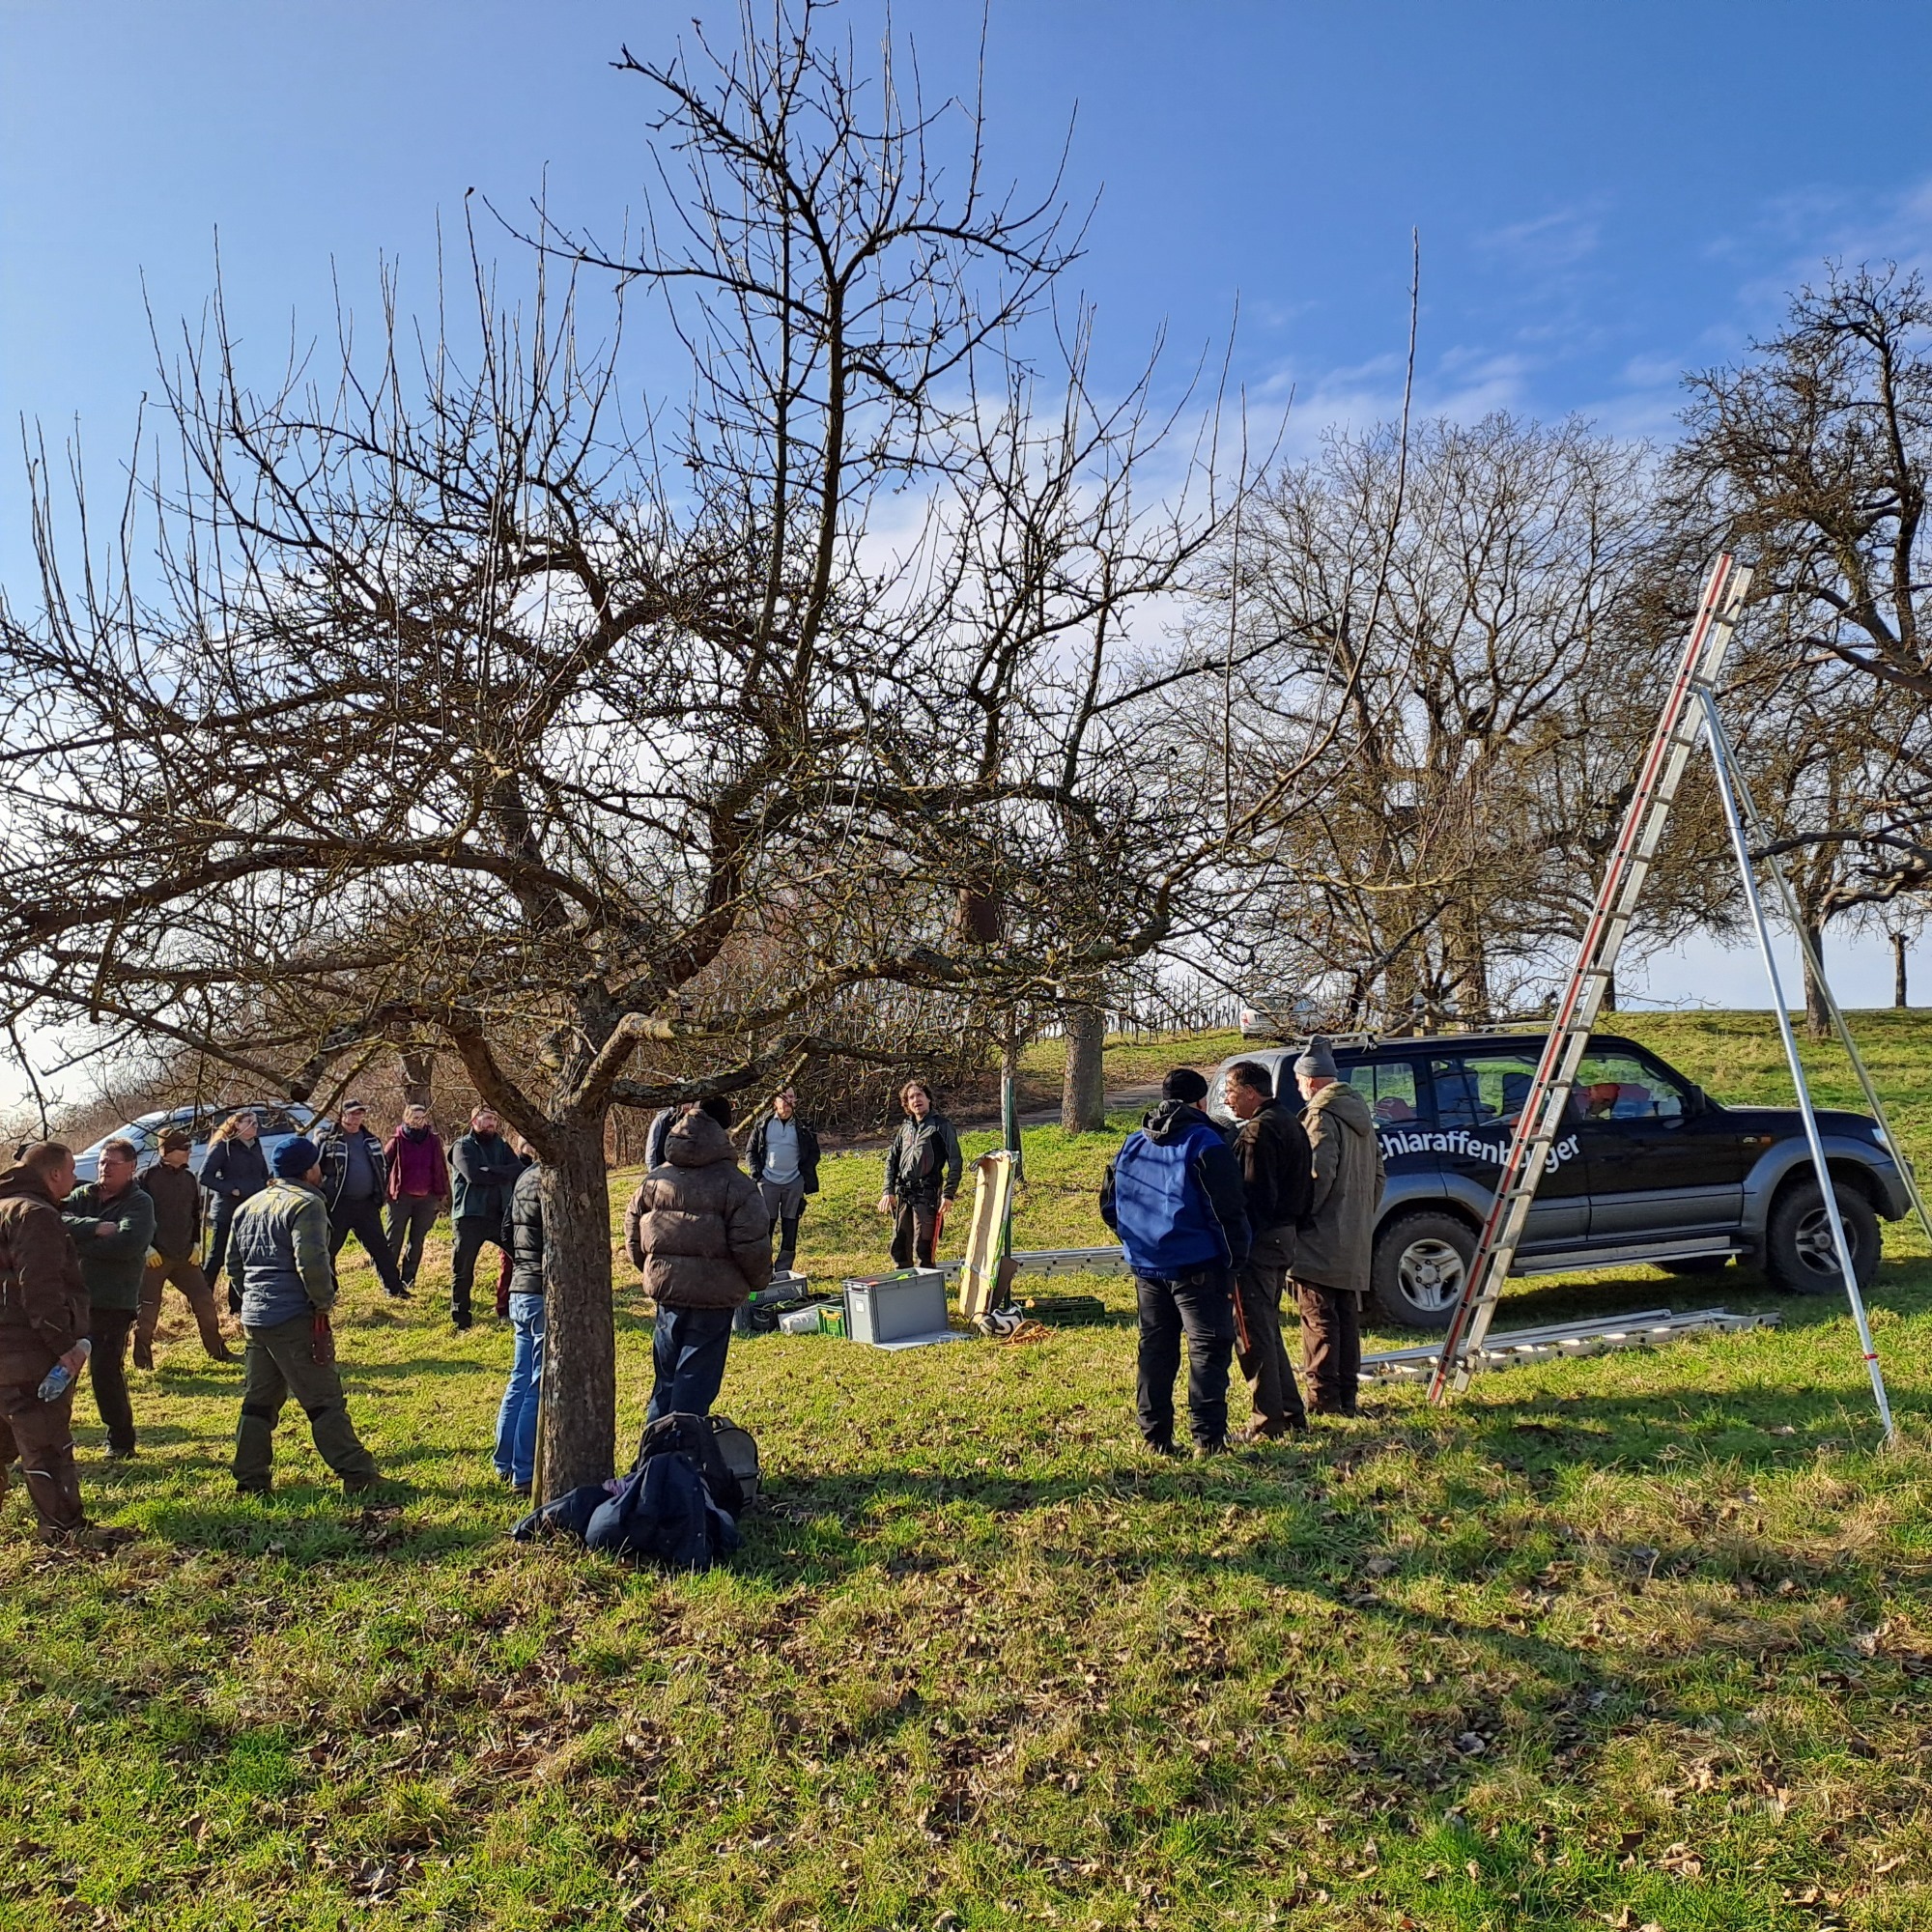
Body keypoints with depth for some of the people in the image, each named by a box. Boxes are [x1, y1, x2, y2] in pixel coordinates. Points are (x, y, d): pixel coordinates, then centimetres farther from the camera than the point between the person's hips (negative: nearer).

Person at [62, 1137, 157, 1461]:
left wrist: (77, 1242, -15)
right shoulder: (82, 1196, 10)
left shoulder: (139, 1204, -5)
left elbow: (127, 1243, -23)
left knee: (105, 1371, -2)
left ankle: (120, 1441, 14)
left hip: (114, 1303, -5)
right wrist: (96, 1228, -21)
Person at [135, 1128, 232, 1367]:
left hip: (185, 1255, 5)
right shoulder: (147, 1178, -8)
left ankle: (216, 1350, 17)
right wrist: (146, 1247, -13)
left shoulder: (189, 1180, 10)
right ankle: (142, 1359, 14)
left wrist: (196, 1244, 9)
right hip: (155, 1256, -5)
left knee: (204, 1300, 5)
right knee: (148, 1308, 1)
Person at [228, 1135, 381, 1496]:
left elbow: (234, 1262, 22)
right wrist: (324, 1302, -10)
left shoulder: (249, 1206, 16)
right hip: (295, 1319, -8)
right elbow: (311, 1262, -23)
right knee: (324, 1400, -5)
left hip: (253, 1317, 8)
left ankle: (251, 1479, 17)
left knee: (258, 1400, 15)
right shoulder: (306, 1203, -12)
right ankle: (357, 1474, -2)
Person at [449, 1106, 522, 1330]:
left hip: (500, 1216, 4)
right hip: (470, 1217, -4)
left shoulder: (502, 1146, 13)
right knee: (463, 1270, 3)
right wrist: (502, 1173, -9)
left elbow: (518, 1171, -3)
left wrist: (489, 1171, -12)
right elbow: (473, 1175, -18)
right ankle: (460, 1318, 16)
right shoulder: (463, 1146, 0)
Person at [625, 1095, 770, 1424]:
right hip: (714, 1295, -5)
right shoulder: (735, 1184, -12)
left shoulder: (655, 1179, 4)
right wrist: (759, 1280, 4)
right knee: (696, 1377, 3)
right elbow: (752, 1244, -15)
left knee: (666, 1375, 19)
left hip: (665, 1289, 5)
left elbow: (632, 1227, 12)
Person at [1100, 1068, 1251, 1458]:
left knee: (1155, 1349, 13)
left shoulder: (1133, 1145, 11)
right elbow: (1228, 1210, -15)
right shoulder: (1204, 1143, -10)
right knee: (1209, 1349, 0)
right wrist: (1235, 1261, -8)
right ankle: (1207, 1437, -2)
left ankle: (1155, 1436, 17)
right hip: (1197, 1267, -6)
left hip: (1146, 1267, 6)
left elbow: (1109, 1206, 17)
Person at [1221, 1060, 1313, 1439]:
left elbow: (1253, 1195, -22)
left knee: (1252, 1333, -2)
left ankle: (1269, 1423, 3)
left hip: (1259, 1240, -10)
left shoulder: (1258, 1131, -17)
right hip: (1283, 1236, 10)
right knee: (1268, 1330, 19)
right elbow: (1298, 1186, 19)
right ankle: (1291, 1414, 25)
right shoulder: (1288, 1123, 14)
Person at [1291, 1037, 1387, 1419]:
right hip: (1356, 1240, 9)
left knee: (1319, 1319, -3)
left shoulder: (1320, 1117, -14)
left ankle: (1323, 1398, -1)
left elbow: (1318, 1176, -22)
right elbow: (1378, 1174, 19)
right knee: (1348, 1316, 13)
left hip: (1320, 1240, -9)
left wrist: (1297, 1219, -13)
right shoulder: (1361, 1115, 15)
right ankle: (1347, 1395, 19)